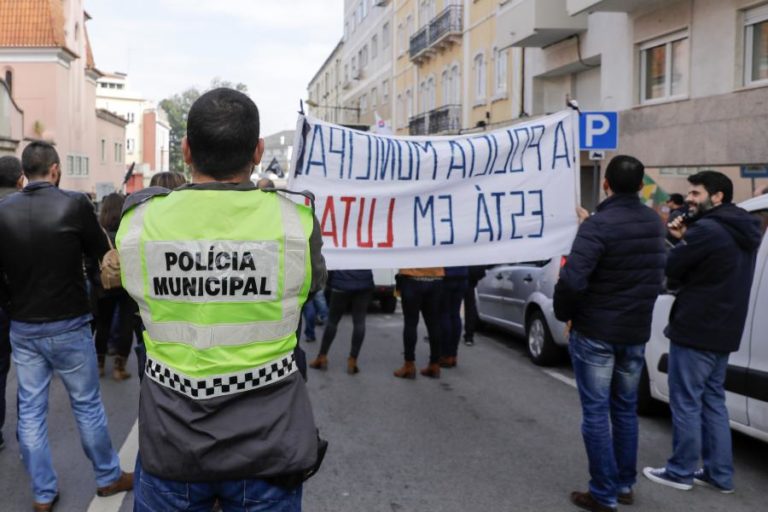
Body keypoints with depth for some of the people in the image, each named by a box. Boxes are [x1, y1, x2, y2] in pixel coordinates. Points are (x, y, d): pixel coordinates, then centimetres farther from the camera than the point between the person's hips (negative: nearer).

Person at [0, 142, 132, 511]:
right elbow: (103, 256, -3)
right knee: (87, 405, 11)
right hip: (67, 325, -3)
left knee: (30, 409, 12)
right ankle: (108, 477, 27)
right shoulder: (75, 204, -15)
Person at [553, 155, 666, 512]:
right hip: (636, 332, 6)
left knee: (596, 413, 2)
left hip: (595, 332, -6)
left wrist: (564, 314, -6)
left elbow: (572, 280, -26)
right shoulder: (654, 223, 4)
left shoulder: (599, 225, -19)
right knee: (625, 409, 17)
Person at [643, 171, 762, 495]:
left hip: (694, 330, -9)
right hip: (723, 331, 9)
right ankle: (719, 473, 21)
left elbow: (668, 269, -14)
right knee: (712, 400, 16)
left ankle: (681, 471, 12)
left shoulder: (707, 229, -19)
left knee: (686, 402, 2)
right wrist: (686, 240, 4)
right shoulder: (744, 232, 11)